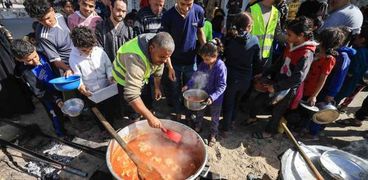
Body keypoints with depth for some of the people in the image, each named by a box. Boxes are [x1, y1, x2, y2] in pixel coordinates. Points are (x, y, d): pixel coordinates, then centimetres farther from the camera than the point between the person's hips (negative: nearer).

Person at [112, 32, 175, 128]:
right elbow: (131, 95, -47)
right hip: (124, 77, -6)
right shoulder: (136, 58, -44)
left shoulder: (159, 48, -22)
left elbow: (158, 69, -2)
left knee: (147, 103, 15)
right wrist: (150, 117, -45)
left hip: (141, 76, 6)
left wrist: (157, 87, 3)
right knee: (133, 109, -3)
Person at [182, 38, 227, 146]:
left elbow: (222, 86, -26)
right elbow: (196, 75, 0)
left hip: (215, 98, -5)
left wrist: (212, 97, -34)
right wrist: (188, 85, -10)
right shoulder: (203, 64, -11)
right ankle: (197, 127, 52)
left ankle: (213, 135, 40)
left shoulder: (221, 67, -27)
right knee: (199, 112, 25)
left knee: (214, 117, 17)